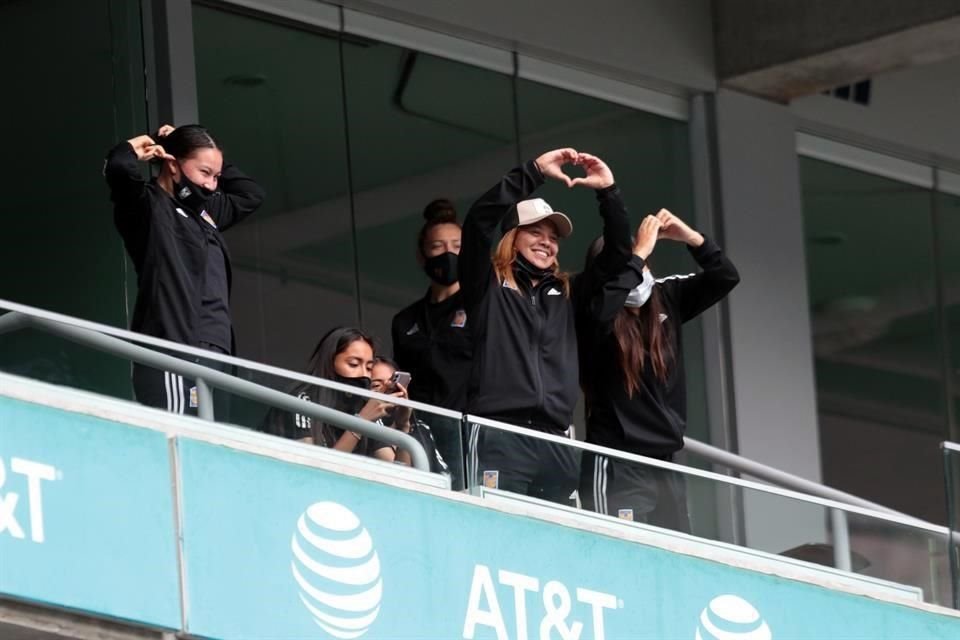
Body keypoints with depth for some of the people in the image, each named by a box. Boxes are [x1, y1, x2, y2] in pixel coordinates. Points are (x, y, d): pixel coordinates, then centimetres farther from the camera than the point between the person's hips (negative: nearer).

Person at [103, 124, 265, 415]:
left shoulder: (204, 210, 23)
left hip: (212, 352, 9)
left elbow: (251, 193, 40)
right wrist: (134, 149, 2)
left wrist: (215, 165, 27)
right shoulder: (149, 204, -1)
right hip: (173, 350, -9)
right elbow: (118, 168, -20)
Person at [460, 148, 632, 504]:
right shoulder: (489, 286, 10)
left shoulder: (566, 294, 23)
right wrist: (535, 172, -4)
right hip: (499, 438, -5)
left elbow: (618, 255, 24)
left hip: (556, 442, 5)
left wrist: (608, 192, 12)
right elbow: (479, 220, -4)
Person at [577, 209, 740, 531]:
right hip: (615, 467, -6)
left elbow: (725, 276, 11)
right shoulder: (591, 314, -9)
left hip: (666, 465, 6)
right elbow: (601, 307, -33)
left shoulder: (665, 298, 8)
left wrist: (691, 238, -6)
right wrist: (639, 251, -24)